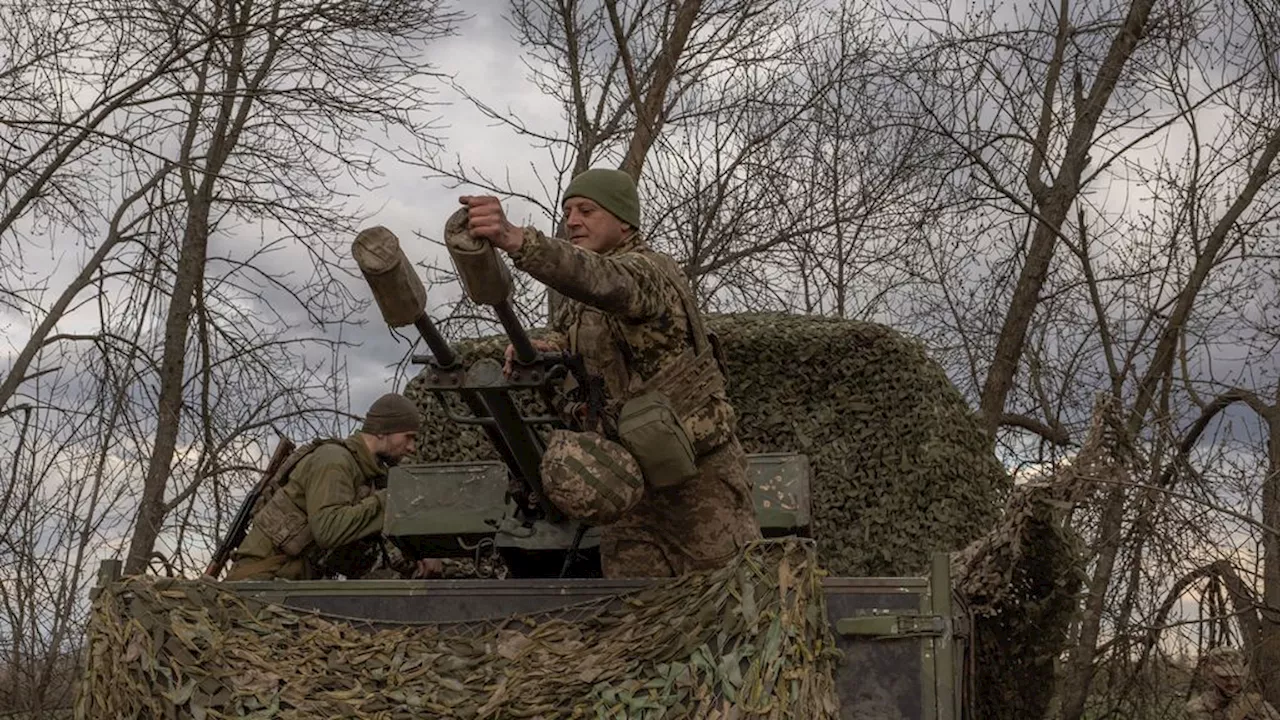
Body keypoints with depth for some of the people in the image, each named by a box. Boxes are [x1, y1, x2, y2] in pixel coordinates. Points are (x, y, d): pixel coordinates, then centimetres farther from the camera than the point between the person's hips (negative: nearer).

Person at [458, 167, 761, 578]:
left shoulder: (648, 270, -16)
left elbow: (601, 279, -38)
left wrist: (516, 241, -56)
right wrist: (545, 345, -1)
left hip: (698, 472, -8)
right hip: (628, 478, 8)